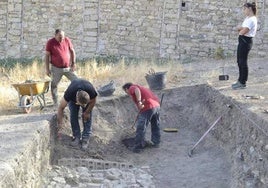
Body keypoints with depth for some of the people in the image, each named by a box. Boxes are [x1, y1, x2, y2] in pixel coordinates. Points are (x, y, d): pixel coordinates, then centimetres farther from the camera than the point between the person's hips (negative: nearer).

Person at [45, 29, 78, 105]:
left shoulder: (67, 40, -3)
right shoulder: (50, 43, -9)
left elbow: (72, 51, 7)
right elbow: (47, 56, -6)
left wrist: (73, 63, 1)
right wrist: (47, 69, -8)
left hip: (68, 67, 2)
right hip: (56, 68, -2)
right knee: (54, 85, 3)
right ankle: (55, 102, 14)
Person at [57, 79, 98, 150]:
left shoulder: (92, 92, -43)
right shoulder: (69, 93, -43)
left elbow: (93, 102, -17)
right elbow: (61, 108, -31)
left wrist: (87, 112, -9)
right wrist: (60, 123, -28)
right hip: (73, 98, 0)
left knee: (87, 116, -13)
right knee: (73, 115, -14)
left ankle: (85, 138, -6)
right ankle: (76, 137, -3)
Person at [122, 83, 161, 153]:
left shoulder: (132, 88, 5)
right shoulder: (141, 87, 31)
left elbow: (137, 90, -20)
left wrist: (139, 102, -27)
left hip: (147, 107, -9)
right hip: (157, 105, 9)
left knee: (140, 128, 0)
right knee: (155, 126, 23)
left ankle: (138, 147, 5)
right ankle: (155, 142, 37)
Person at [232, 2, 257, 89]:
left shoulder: (252, 20, -17)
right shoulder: (247, 18, 14)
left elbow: (243, 32, -22)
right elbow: (240, 29, 17)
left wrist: (240, 30, -1)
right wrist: (241, 28, -5)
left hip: (246, 41, -10)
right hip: (242, 40, 10)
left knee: (243, 62, -4)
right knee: (239, 61, 15)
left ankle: (243, 83, 3)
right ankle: (240, 80, 25)